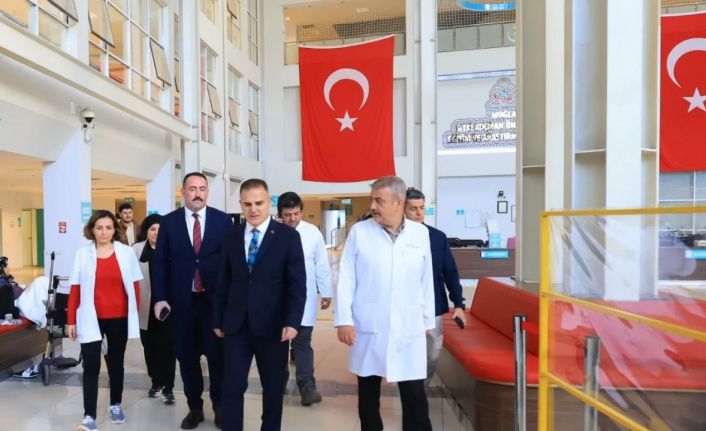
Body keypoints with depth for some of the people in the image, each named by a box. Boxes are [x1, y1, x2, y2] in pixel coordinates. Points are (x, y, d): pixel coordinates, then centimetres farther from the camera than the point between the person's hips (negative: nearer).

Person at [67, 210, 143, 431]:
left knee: (116, 362, 15)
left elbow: (134, 287, 2)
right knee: (91, 365, -3)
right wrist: (71, 320, -2)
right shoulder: (83, 254, -3)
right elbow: (75, 289, -1)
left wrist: (134, 315, 1)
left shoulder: (126, 253, -3)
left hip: (119, 318, 1)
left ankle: (115, 405, 33)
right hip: (91, 319, -1)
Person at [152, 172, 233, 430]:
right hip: (182, 300, 2)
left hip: (216, 299, -1)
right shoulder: (169, 222, 3)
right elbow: (160, 261, 4)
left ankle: (219, 407, 26)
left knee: (217, 355, 7)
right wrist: (160, 297, -3)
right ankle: (194, 408, 30)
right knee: (187, 357, 12)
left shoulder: (223, 220, -1)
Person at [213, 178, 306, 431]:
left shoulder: (288, 236, -6)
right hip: (236, 325, 2)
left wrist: (292, 322, -17)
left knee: (273, 387, 13)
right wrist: (218, 319, 9)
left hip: (272, 325, -2)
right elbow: (224, 282, 9)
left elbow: (297, 284, -9)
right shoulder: (231, 236, 5)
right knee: (232, 388, 5)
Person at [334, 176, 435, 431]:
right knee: (368, 393, 15)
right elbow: (346, 279, -4)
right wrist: (344, 320, -9)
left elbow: (426, 281, 7)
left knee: (415, 396, 6)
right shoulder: (359, 232, -3)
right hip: (368, 328, 0)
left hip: (409, 329, 1)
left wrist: (427, 321, 11)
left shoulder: (420, 233, 2)